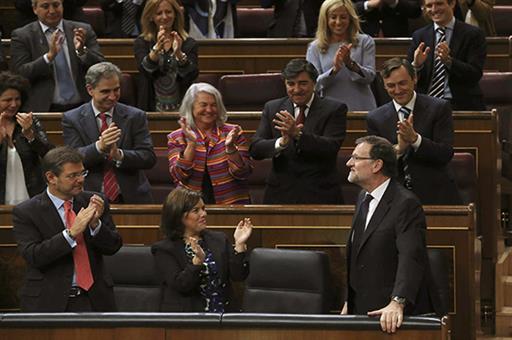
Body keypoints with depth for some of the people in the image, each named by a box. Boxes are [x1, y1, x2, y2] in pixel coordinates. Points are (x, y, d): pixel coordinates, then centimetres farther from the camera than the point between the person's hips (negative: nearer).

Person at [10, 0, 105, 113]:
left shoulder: (84, 30, 10)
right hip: (43, 110, -2)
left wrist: (82, 51, -14)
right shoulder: (22, 36, 4)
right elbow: (19, 76, -5)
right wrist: (49, 56, -17)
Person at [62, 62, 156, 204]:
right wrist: (99, 147, -23)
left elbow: (149, 157, 1)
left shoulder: (136, 117, 8)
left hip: (131, 198, 1)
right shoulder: (72, 119, 6)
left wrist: (119, 155, -17)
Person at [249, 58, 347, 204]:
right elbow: (255, 150, -2)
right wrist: (281, 142, -22)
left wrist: (297, 135, -29)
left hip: (320, 196, -2)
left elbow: (331, 147, -15)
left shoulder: (334, 109, -2)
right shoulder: (272, 108, 7)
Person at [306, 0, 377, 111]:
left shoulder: (365, 42, 7)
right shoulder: (315, 47, 7)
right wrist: (334, 70, -16)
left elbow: (369, 77, 0)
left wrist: (350, 63, -17)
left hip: (362, 108, 0)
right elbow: (314, 84, 0)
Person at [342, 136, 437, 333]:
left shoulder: (405, 204, -16)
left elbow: (411, 257, -27)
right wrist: (349, 302, 15)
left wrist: (397, 303, -39)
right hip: (361, 310, 8)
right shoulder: (364, 198, 13)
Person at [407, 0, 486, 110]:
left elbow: (475, 75, -5)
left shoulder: (473, 34, 4)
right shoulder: (419, 36, 13)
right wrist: (416, 65, -12)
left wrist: (449, 61, -20)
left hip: (461, 105, -2)